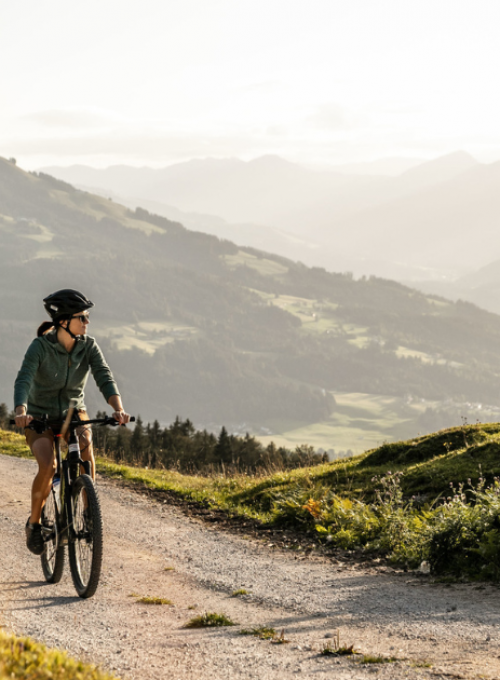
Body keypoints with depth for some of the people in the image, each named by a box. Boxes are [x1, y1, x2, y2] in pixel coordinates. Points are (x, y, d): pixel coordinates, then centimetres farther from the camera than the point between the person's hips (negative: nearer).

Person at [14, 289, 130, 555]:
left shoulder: (89, 346, -11)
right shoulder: (40, 346, -20)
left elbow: (105, 378, -22)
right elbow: (23, 380, -33)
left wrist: (118, 409, -40)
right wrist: (21, 412, -52)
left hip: (73, 413, 3)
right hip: (40, 417, -3)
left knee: (85, 444, -31)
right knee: (47, 467, -26)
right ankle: (34, 522, -2)